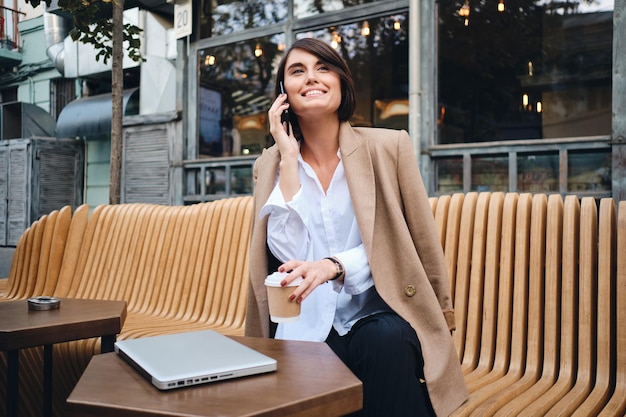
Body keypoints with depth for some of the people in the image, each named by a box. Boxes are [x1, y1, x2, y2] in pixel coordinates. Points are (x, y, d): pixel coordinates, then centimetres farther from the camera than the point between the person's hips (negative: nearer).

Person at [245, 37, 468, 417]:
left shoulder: (389, 147, 0)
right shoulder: (271, 164, 6)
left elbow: (420, 247, -2)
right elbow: (288, 254, -8)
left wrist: (334, 266, -17)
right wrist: (289, 158, -8)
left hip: (378, 316, 0)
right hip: (308, 324, 1)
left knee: (387, 341, -34)